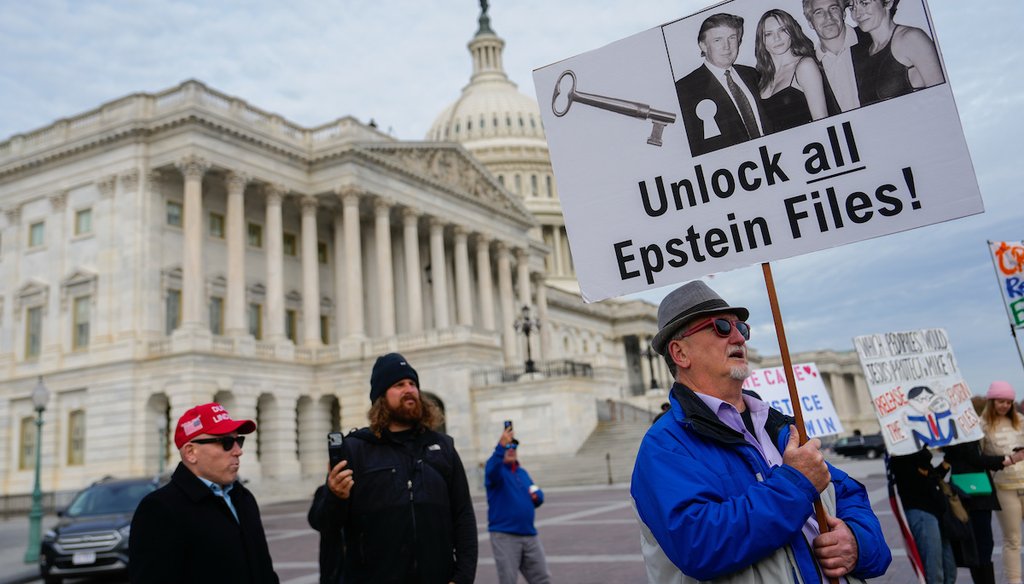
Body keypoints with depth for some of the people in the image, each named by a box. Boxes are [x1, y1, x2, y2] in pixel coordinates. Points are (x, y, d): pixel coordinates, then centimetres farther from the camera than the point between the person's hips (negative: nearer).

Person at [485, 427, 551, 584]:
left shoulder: (522, 472, 18)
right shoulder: (497, 470, -3)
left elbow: (538, 497, 22)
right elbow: (491, 471, -28)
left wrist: (536, 494, -3)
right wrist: (501, 446, -42)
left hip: (529, 535, 6)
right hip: (504, 536, -6)